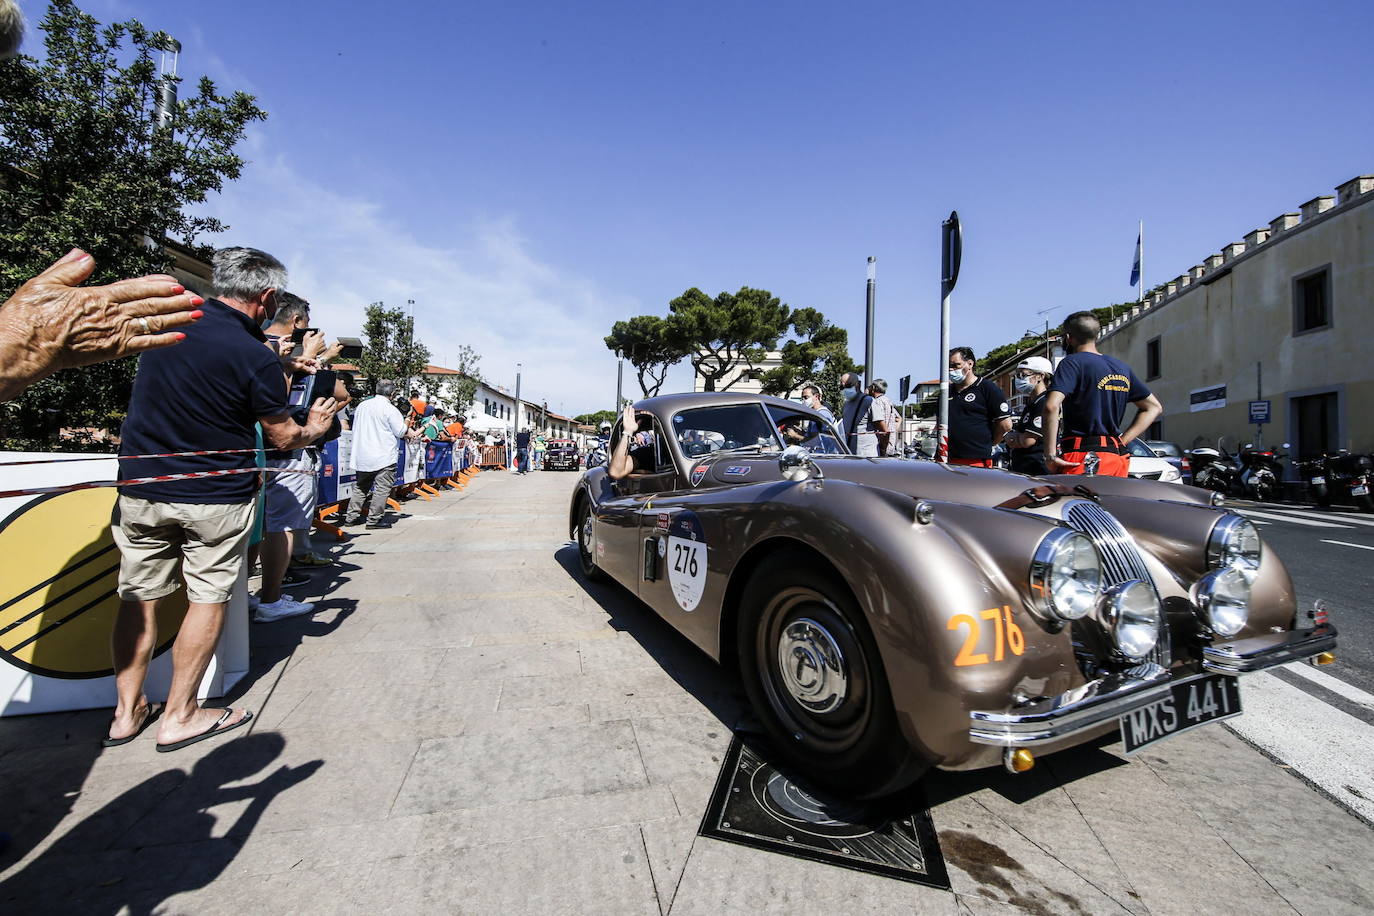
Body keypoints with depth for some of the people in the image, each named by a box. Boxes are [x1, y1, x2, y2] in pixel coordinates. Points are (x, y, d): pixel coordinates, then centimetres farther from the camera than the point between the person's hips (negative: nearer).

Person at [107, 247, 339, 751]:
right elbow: (283, 436, -7)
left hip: (140, 485, 5)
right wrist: (315, 428, 13)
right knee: (207, 599, 7)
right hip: (215, 496, -5)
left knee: (139, 598, 14)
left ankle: (127, 711, 25)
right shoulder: (255, 355, -17)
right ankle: (180, 716, 17)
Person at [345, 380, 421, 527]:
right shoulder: (390, 409, -13)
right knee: (382, 489, 0)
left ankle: (351, 517, 19)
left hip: (362, 456, 7)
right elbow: (401, 432, -9)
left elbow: (355, 428, 18)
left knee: (360, 487, 17)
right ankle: (374, 520, 0)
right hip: (383, 457, -7)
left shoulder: (362, 405, 8)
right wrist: (413, 434, 13)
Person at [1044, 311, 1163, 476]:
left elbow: (1051, 406, -22)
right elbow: (1153, 407, 23)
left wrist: (1050, 455, -17)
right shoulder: (1122, 367, 17)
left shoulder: (1072, 363, -6)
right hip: (1118, 456, 8)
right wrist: (1122, 441, 13)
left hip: (1082, 457, -7)